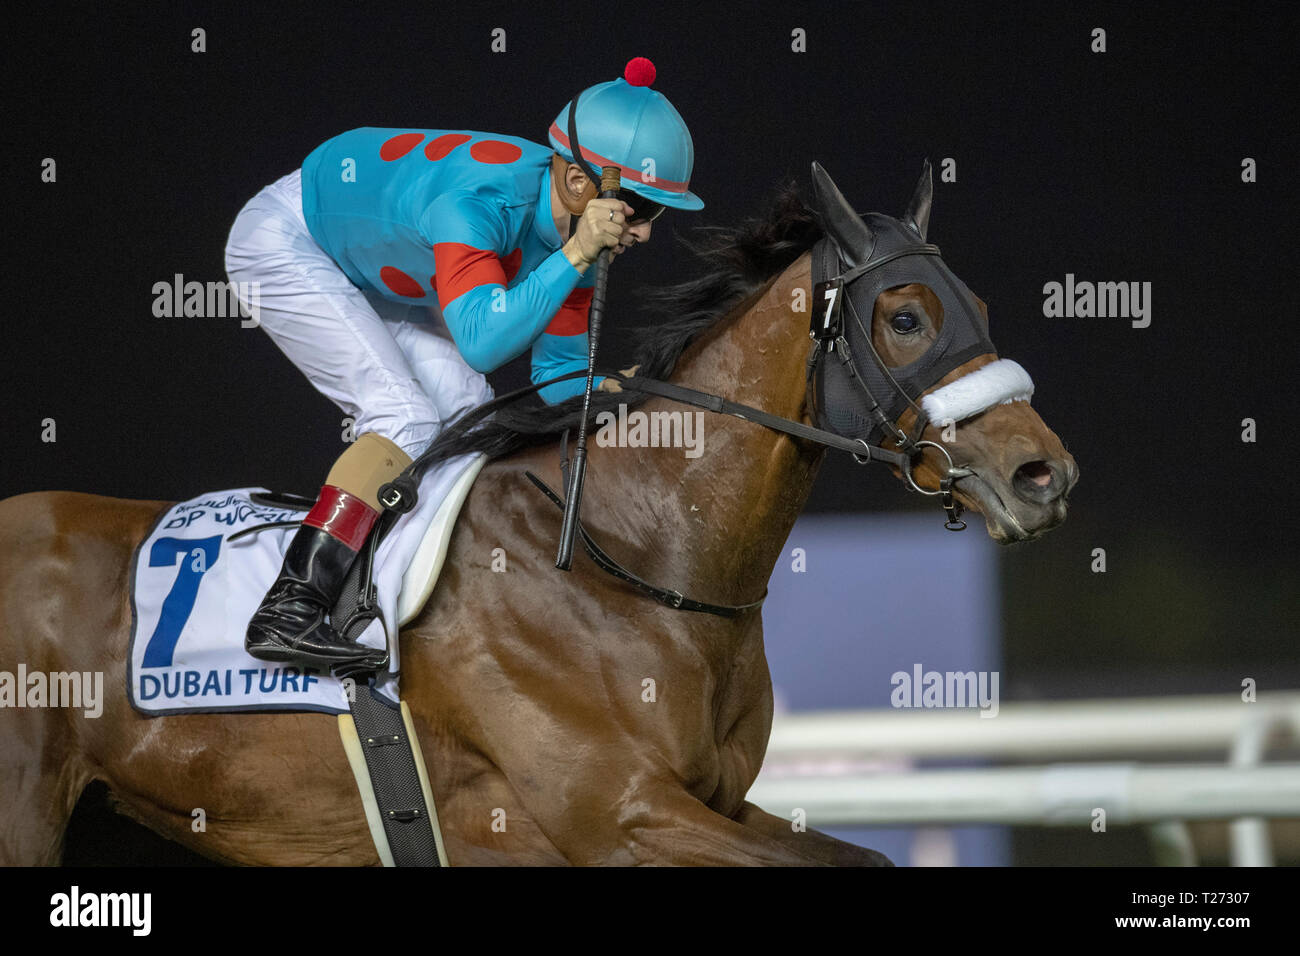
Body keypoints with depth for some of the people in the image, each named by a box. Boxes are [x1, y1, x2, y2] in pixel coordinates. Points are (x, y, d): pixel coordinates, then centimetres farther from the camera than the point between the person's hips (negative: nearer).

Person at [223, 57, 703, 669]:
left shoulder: (575, 229, -13)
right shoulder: (481, 200, -38)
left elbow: (556, 373, -3)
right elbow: (482, 340, -50)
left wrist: (615, 390, -23)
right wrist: (575, 255, -49)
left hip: (364, 267, 9)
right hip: (283, 245, -9)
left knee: (468, 415, -2)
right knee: (409, 423, -20)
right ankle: (287, 612, -25)